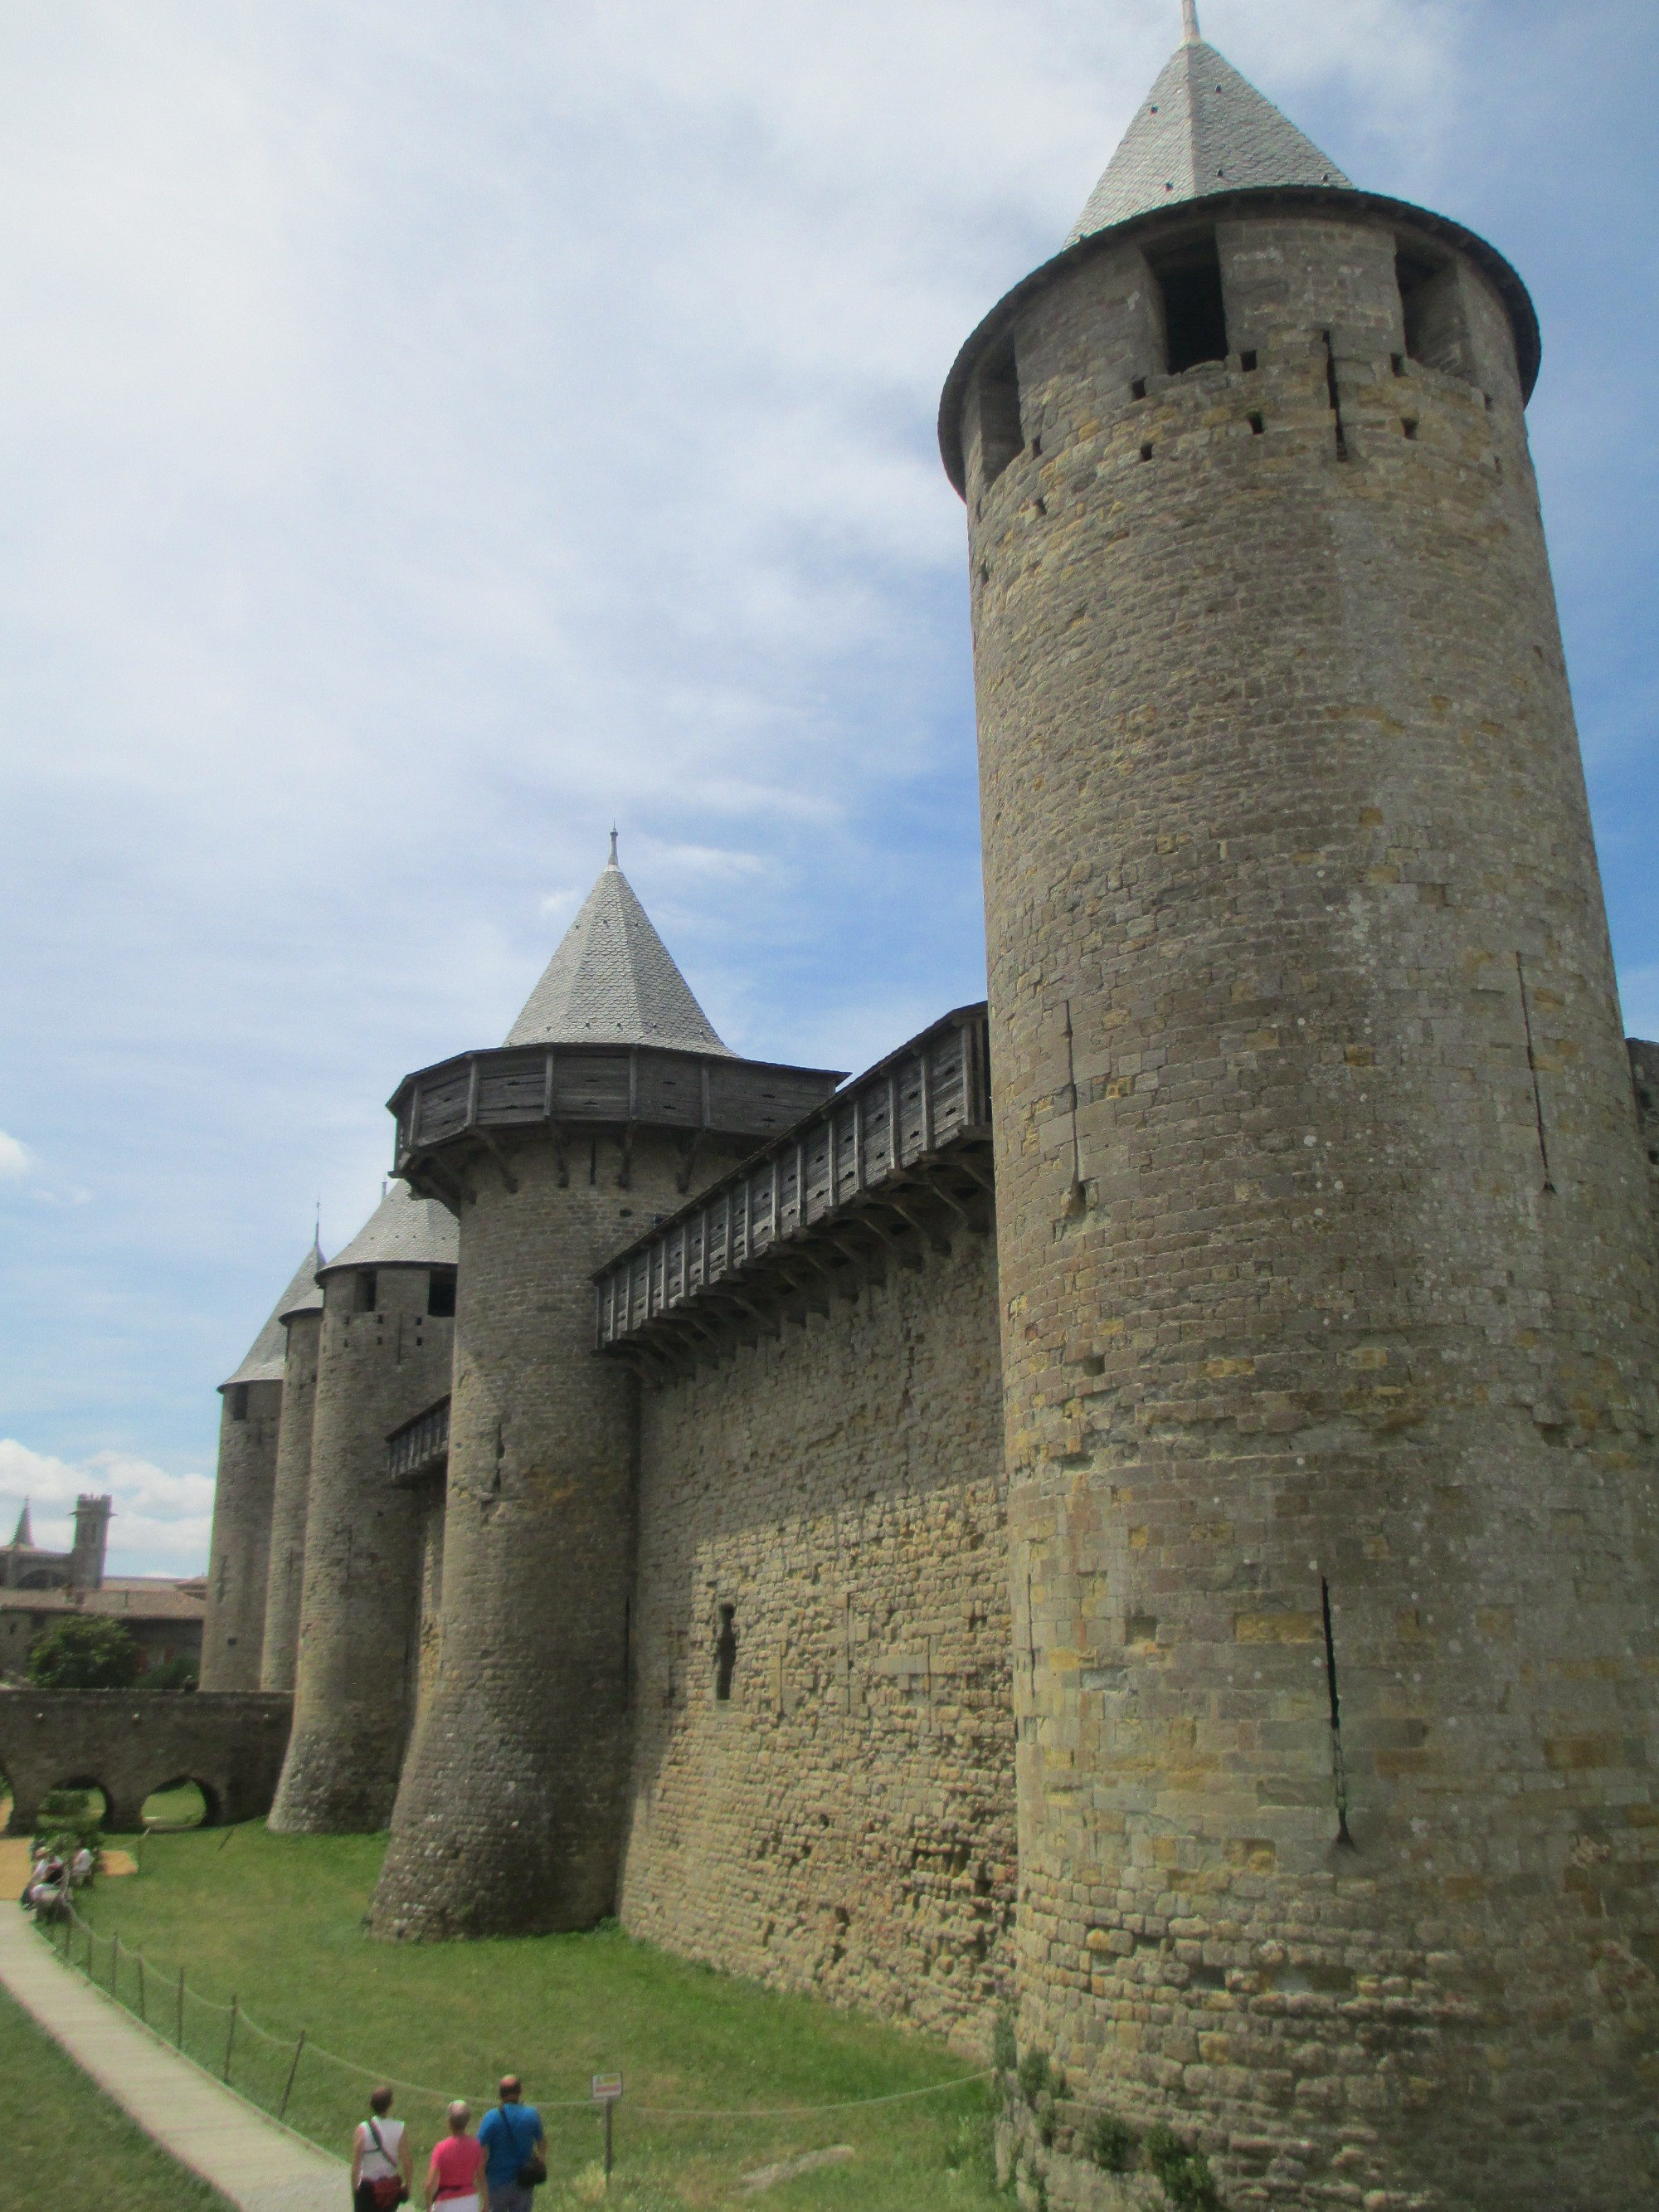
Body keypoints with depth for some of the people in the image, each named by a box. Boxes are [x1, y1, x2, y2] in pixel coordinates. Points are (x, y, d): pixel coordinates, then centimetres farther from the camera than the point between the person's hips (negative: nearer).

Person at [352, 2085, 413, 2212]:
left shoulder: (363, 2130, -18)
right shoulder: (400, 2130, -14)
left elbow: (356, 2166, -14)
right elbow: (407, 2163, -9)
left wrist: (354, 2190, 0)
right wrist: (407, 2187, 5)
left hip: (368, 2187, -2)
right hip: (392, 2187, 2)